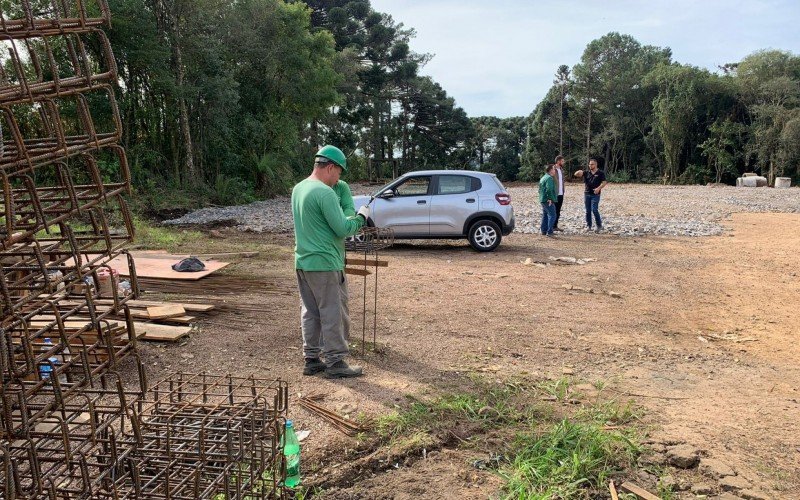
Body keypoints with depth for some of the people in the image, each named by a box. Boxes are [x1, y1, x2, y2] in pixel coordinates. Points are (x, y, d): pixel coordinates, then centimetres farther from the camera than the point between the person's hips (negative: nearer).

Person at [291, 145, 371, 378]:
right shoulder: (325, 193, -18)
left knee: (310, 313, 14)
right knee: (332, 314, 1)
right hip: (325, 263, -9)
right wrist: (361, 217, -1)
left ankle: (311, 359, 20)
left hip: (302, 262, 9)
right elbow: (343, 229, -18)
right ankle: (335, 362, 8)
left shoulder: (298, 189, 11)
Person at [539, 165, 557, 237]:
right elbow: (549, 189, -26)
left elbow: (540, 189, 22)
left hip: (543, 200, 10)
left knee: (545, 215, 16)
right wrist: (550, 198, -22)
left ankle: (544, 231, 21)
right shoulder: (549, 178, -15)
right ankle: (549, 232, -14)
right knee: (552, 215, -9)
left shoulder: (543, 178, 17)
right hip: (549, 201, -10)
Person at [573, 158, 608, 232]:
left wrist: (599, 188, -19)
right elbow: (576, 174, -1)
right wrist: (579, 172, -24)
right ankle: (588, 226, 14)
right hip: (587, 193, 4)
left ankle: (599, 225, 2)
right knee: (588, 211, 7)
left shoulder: (601, 173, 0)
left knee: (594, 210, -11)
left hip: (595, 194, -4)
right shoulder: (586, 172, 8)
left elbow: (604, 182, -3)